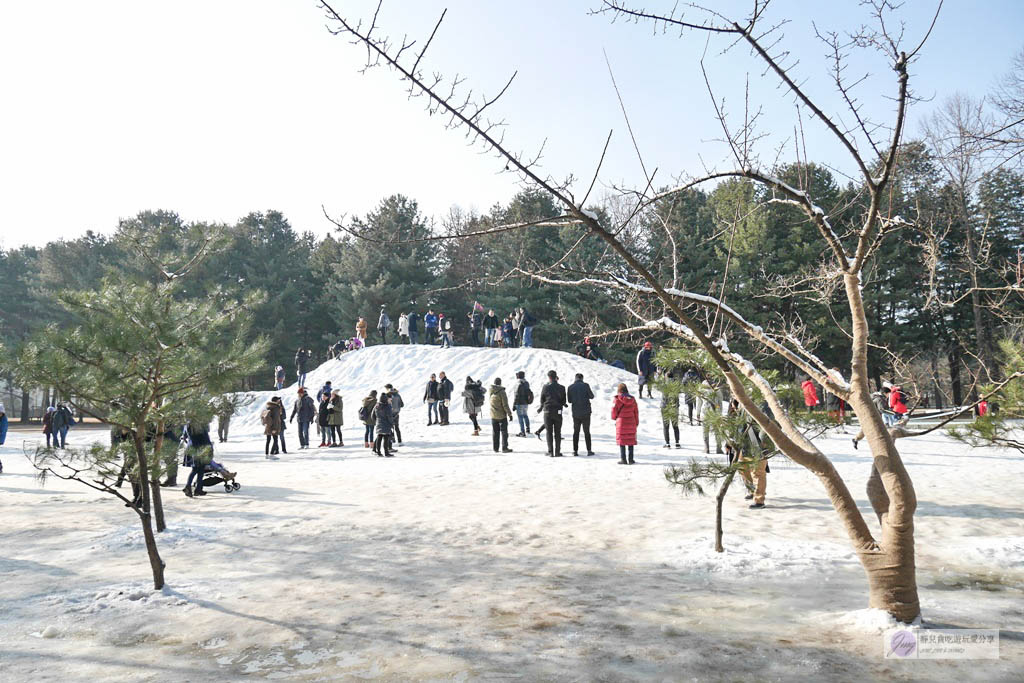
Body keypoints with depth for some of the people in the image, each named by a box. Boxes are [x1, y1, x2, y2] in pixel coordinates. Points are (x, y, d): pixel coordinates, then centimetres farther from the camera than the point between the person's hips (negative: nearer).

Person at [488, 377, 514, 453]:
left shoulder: (490, 392, -2)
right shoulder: (501, 392, -19)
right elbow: (505, 405, -18)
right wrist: (510, 414, -11)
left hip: (493, 415, 5)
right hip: (502, 415, -5)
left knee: (495, 432, 13)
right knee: (504, 432, 5)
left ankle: (495, 448, 17)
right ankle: (504, 448, 4)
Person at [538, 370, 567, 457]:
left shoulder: (545, 387, -6)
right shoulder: (561, 388, -3)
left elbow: (542, 400, 1)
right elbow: (564, 401, 1)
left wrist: (541, 408, 22)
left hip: (547, 412, -1)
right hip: (558, 412, 1)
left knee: (549, 433, 6)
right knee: (557, 433, 9)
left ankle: (550, 452, 3)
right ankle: (557, 452, 7)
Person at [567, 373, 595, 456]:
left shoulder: (570, 387, -1)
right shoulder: (585, 385, -7)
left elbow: (569, 400, 3)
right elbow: (591, 396, 0)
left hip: (576, 413, 2)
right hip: (586, 412, -1)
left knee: (576, 432, 9)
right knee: (586, 431, 6)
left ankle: (575, 450, 5)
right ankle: (589, 450, 5)